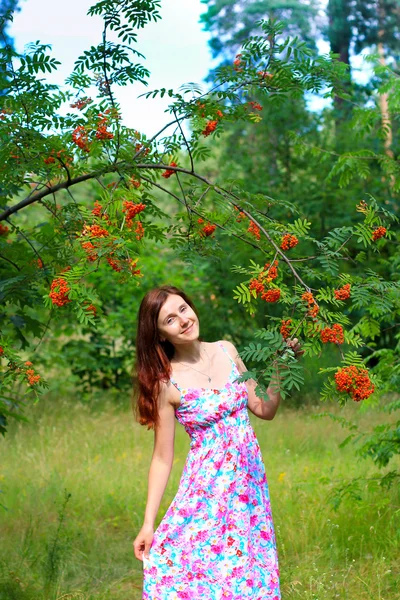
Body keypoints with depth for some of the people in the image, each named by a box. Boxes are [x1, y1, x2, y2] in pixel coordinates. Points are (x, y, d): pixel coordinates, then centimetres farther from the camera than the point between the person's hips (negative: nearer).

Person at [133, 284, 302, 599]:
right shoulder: (167, 383, -10)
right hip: (207, 488, -4)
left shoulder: (226, 351, 2)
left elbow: (264, 409, 10)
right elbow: (162, 458, -7)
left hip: (250, 482, 4)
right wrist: (148, 523, -9)